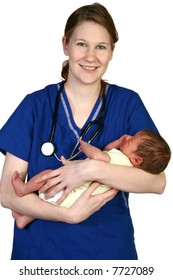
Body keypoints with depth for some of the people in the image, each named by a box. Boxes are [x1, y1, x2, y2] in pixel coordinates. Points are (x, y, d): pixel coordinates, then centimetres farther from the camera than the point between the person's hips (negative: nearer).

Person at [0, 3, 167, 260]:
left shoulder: (128, 102, -5)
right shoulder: (36, 104, -7)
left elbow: (158, 181, -13)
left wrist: (94, 169, -25)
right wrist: (69, 214, -22)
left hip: (110, 247, 1)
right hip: (41, 249, 0)